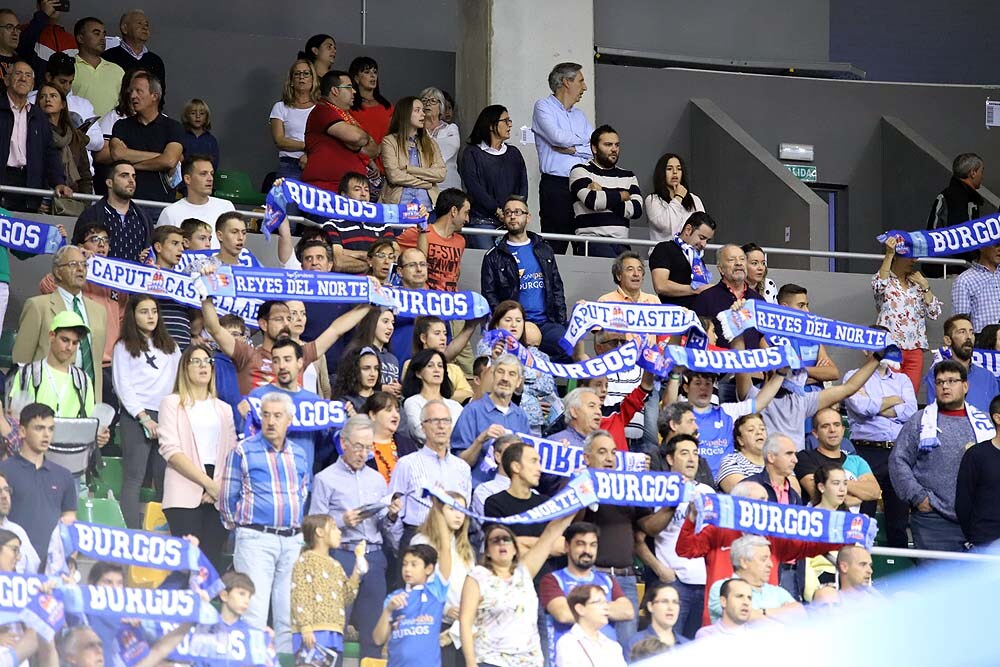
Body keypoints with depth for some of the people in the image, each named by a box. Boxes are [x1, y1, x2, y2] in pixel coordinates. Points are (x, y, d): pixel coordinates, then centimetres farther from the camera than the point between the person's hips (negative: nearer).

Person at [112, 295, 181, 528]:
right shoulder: (124, 347, 7)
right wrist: (144, 418, -9)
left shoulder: (170, 346, 19)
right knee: (134, 478, -7)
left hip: (167, 417, 4)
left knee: (164, 478, 0)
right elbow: (123, 386, -1)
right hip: (136, 417, -4)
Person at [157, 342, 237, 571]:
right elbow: (171, 450, -4)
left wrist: (219, 486, -7)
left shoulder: (224, 410, 20)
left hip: (218, 498, 3)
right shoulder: (172, 403, 8)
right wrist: (208, 483, -12)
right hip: (185, 495, -3)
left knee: (212, 560, -4)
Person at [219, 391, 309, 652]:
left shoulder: (298, 455, 14)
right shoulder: (243, 451, -1)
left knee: (289, 614, 6)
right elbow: (228, 497, 3)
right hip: (256, 539, -5)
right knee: (254, 612, -12)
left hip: (293, 541, 5)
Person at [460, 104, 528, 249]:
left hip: (511, 222, 4)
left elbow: (523, 184, 11)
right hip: (482, 220, -4)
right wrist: (498, 211, -15)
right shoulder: (472, 153, 4)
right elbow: (474, 188, -7)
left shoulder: (514, 153, 20)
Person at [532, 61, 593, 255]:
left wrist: (573, 149, -5)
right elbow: (557, 137, -13)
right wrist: (583, 139, 4)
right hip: (556, 186, -6)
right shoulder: (543, 107, 4)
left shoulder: (579, 114, 22)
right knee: (555, 247, -10)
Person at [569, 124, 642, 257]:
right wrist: (621, 196, 7)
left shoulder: (628, 176, 23)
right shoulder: (581, 171, 9)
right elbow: (592, 201, -10)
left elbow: (637, 210, 5)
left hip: (621, 243, 4)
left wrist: (603, 196, -1)